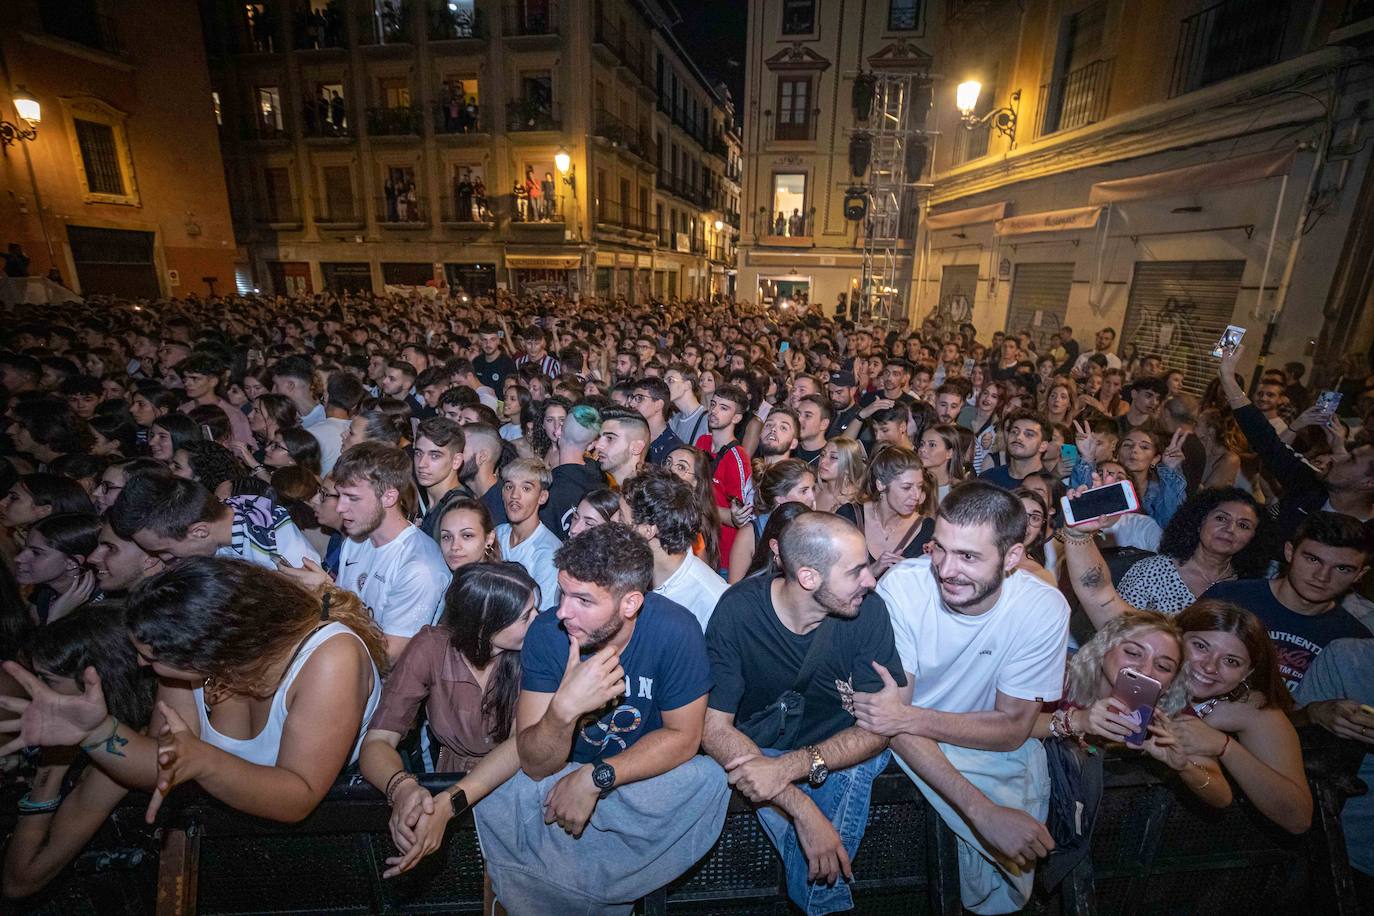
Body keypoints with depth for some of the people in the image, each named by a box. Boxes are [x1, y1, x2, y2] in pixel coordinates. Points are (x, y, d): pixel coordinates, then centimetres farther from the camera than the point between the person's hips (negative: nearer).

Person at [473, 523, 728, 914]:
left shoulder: (676, 630, -26)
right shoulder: (546, 633, -21)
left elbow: (683, 736, -16)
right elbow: (535, 765, -21)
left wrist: (595, 778, -25)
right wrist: (565, 708, -43)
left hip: (645, 774, 0)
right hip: (565, 773, 0)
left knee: (710, 782, -28)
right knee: (493, 802, -26)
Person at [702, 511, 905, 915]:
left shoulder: (868, 610, -19)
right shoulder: (738, 609, -23)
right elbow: (714, 727, -21)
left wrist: (790, 767, -32)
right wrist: (802, 807, -34)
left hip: (839, 749, 2)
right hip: (758, 747, -1)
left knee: (852, 775, -28)